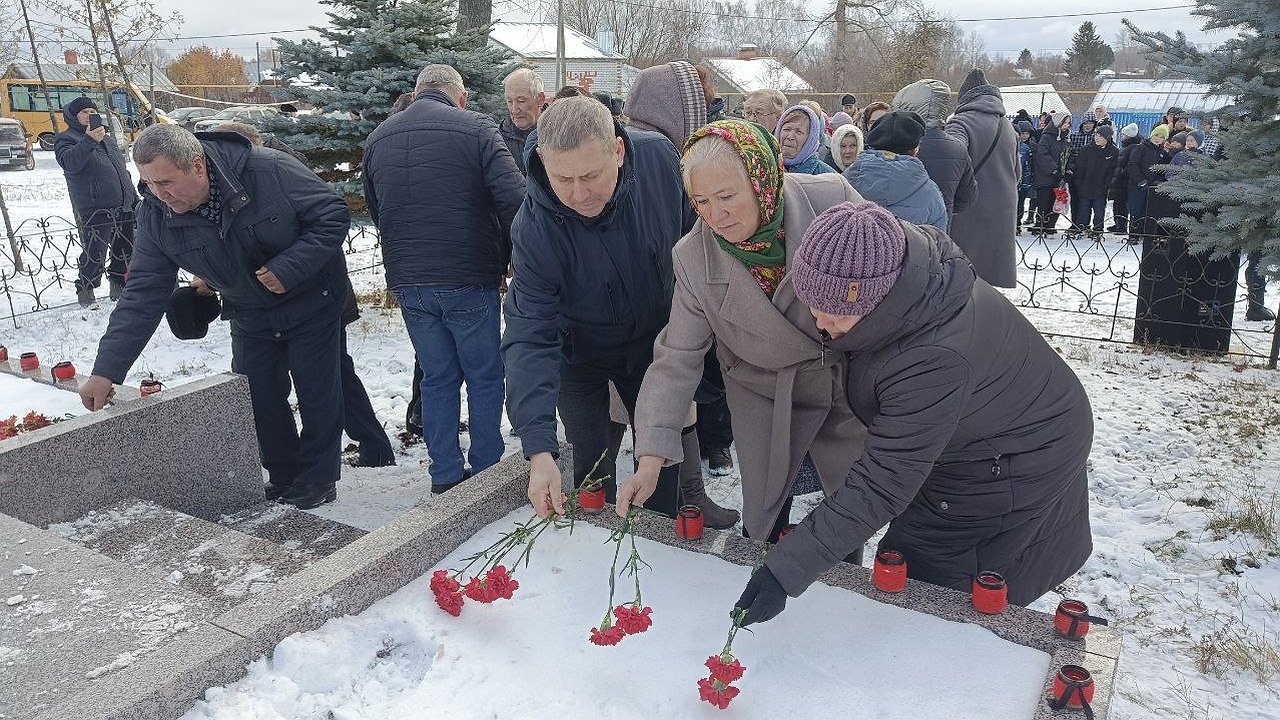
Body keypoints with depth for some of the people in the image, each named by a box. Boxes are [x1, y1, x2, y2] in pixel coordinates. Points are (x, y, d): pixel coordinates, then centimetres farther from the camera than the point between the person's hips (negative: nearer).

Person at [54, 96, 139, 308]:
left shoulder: (107, 137, 22)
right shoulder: (66, 138, 0)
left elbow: (122, 169, 28)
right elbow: (69, 162, -22)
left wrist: (134, 198, 24)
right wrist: (89, 140, -31)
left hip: (124, 207, 7)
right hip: (95, 209, -7)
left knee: (125, 251, 12)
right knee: (94, 253, -10)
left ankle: (118, 286, 27)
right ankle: (85, 290, 5)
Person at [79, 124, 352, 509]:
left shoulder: (269, 171, -29)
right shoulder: (156, 215, -14)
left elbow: (334, 215, -20)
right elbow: (143, 294, -12)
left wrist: (289, 268, -30)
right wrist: (107, 370, -18)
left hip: (311, 304, -4)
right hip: (251, 317, 5)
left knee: (317, 393, 3)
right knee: (259, 400, 6)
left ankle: (318, 479, 21)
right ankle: (284, 478, 27)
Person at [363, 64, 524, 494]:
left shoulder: (377, 139, 10)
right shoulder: (476, 129, -7)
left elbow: (375, 212, 18)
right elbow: (514, 200, -16)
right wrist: (506, 258, -2)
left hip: (408, 284, 5)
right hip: (469, 280, -4)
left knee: (437, 378, 14)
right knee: (485, 377, 9)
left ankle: (445, 477, 19)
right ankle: (487, 472, 15)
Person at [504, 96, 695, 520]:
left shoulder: (660, 157, -26)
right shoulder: (534, 229, -33)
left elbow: (693, 231, -6)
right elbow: (530, 338, -33)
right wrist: (539, 450, -41)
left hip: (654, 339, 3)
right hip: (580, 355, -2)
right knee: (593, 468, 5)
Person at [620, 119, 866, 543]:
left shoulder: (833, 201, -23)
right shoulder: (693, 258, -19)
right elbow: (677, 359, -15)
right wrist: (650, 458, -23)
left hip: (852, 382, 0)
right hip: (767, 394, 0)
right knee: (763, 516, 5)